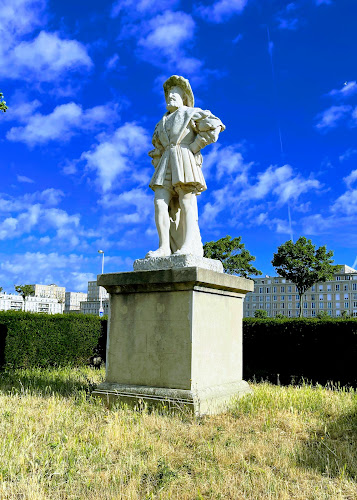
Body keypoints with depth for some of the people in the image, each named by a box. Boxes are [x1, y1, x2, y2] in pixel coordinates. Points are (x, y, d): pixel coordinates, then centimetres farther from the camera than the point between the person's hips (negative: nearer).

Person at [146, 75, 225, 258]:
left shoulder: (191, 113, 12)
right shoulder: (163, 122, 30)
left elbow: (214, 126, -1)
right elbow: (157, 145, 36)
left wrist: (194, 146, -7)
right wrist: (158, 165, 17)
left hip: (184, 160, -5)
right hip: (166, 163, 6)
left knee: (186, 202, -15)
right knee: (160, 201, -12)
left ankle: (188, 247, -22)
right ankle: (164, 247, -16)